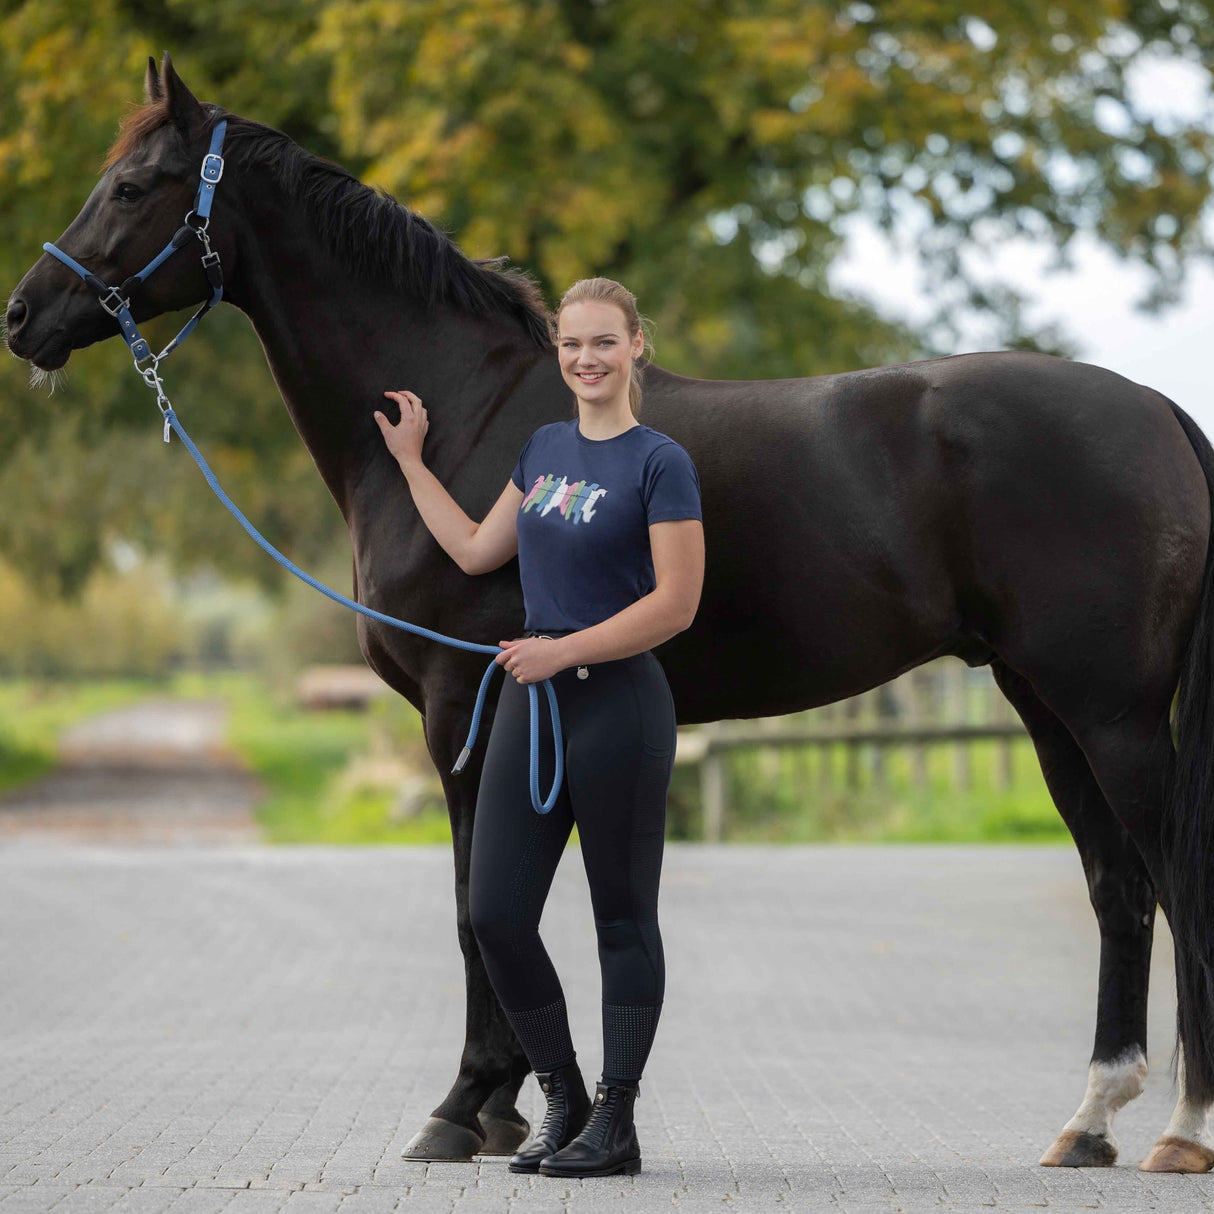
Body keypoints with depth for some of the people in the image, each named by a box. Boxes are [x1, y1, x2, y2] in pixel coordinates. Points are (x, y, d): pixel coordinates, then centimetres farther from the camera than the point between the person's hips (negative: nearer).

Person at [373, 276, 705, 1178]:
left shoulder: (660, 462, -8)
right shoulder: (546, 447, 12)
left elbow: (676, 604, -14)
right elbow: (475, 550, 22)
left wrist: (566, 650, -17)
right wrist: (410, 460, 25)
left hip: (619, 706, -7)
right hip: (533, 705, 7)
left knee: (623, 917, 3)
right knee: (496, 915, 2)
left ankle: (616, 1124, 12)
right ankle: (565, 1102, 17)